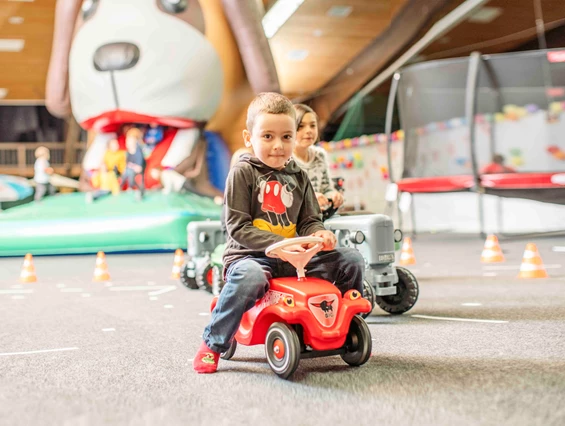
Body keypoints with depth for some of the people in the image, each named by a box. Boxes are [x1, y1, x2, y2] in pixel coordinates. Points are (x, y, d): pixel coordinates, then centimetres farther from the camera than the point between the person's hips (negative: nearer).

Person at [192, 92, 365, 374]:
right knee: (250, 277, -41)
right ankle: (213, 344, -19)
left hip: (294, 256, 6)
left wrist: (318, 233, -12)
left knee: (352, 259, -7)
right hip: (249, 255, -5)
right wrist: (278, 245, -22)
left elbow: (309, 221, 14)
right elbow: (238, 227, -11)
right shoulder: (242, 172, -5)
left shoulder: (298, 176, 12)